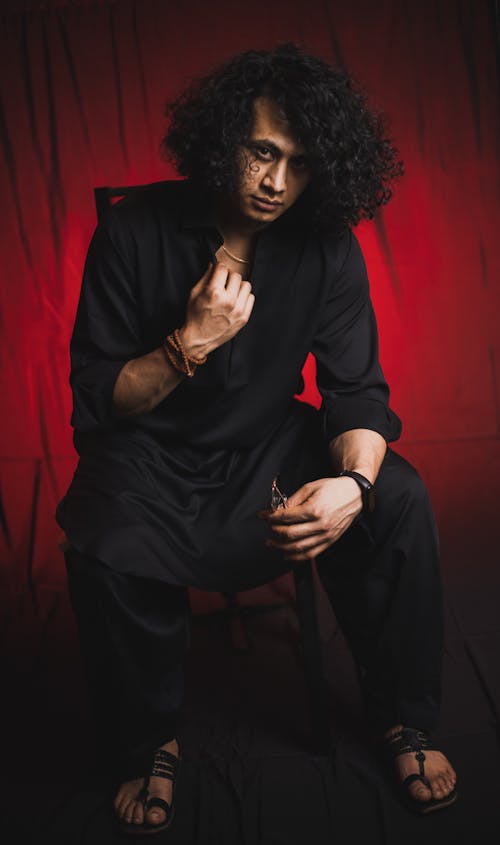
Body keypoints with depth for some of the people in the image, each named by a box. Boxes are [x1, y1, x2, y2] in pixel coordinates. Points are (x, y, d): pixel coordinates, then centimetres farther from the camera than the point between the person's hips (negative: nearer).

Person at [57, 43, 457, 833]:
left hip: (270, 445, 2)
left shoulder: (328, 248, -6)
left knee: (400, 502, -22)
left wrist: (353, 482, -31)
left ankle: (405, 718, 3)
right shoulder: (136, 232, -12)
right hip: (151, 453, -2)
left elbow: (359, 391, -8)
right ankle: (147, 743, 0)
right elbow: (96, 400, -10)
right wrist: (191, 344, -28)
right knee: (108, 555, -32)